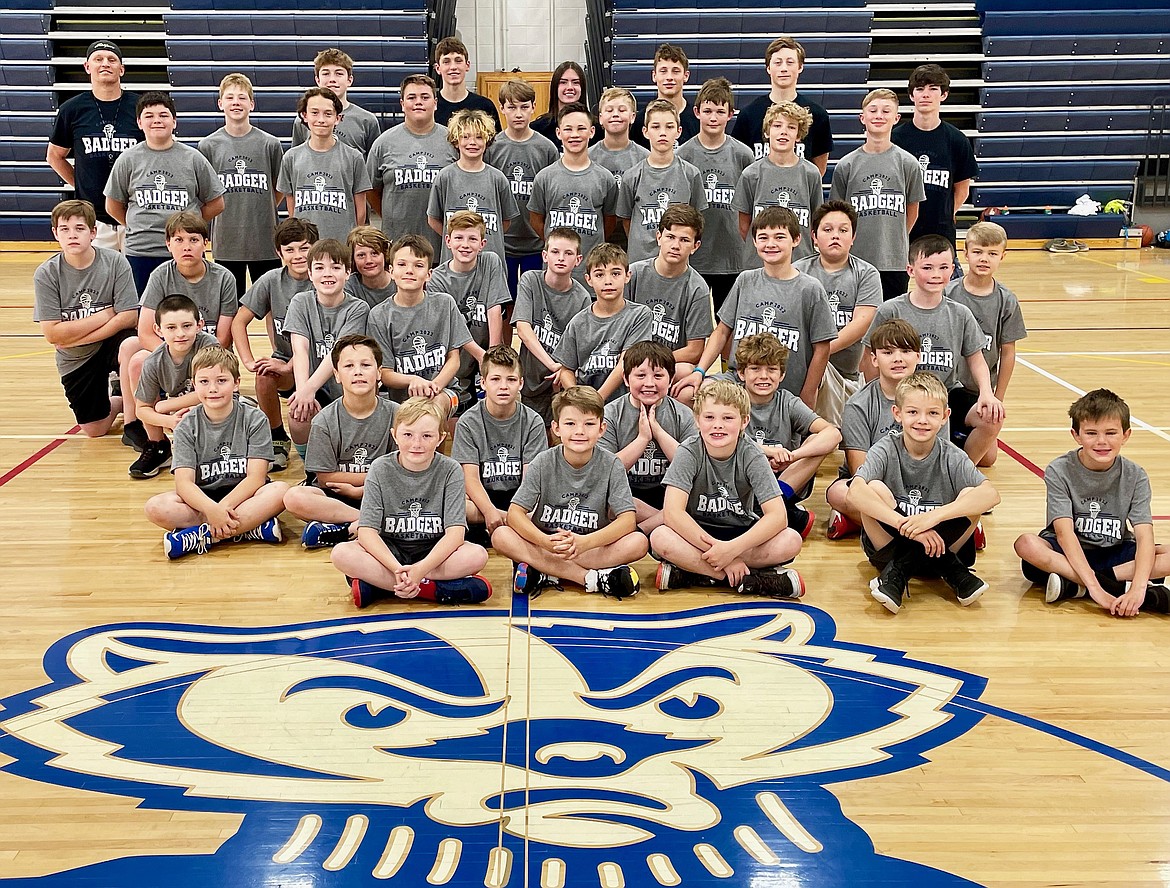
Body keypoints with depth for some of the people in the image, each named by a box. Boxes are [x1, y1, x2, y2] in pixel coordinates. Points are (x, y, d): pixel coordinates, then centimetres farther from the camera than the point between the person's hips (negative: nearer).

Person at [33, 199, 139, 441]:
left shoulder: (115, 262, -15)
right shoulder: (46, 274, -13)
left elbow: (129, 317, -18)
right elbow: (53, 334, -16)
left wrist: (75, 337, -18)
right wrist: (105, 315, -17)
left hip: (112, 342, -2)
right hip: (75, 360, 2)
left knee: (131, 345, -37)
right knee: (94, 430, 2)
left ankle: (131, 424, -20)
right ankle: (116, 400, 38)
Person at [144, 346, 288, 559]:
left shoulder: (254, 419, -4)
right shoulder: (187, 427, -1)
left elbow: (256, 477, -12)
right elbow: (184, 481, -13)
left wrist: (223, 508, -28)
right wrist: (212, 510, -33)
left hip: (243, 495, -1)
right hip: (202, 499, 1)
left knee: (280, 491, -32)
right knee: (155, 507, -26)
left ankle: (202, 535, -31)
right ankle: (250, 528, -28)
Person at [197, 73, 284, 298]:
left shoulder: (269, 144, 2)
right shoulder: (208, 145, 3)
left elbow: (280, 190, 11)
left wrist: (260, 210, 5)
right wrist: (227, 211, 4)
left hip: (264, 240, 0)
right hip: (225, 240, 0)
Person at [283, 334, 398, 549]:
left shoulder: (395, 414, -4)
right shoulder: (325, 421, -6)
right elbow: (325, 477, -5)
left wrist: (356, 490, -13)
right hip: (333, 496, 0)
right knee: (294, 498, -31)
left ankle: (340, 531, -27)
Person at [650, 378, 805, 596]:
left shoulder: (751, 456, -12)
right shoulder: (689, 453, -15)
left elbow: (778, 516, -19)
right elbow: (672, 512, -24)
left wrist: (732, 548, -32)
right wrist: (721, 555, -30)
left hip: (741, 535, 2)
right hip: (697, 535, -2)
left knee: (791, 540, -26)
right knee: (660, 538, -33)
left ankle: (687, 572, -23)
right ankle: (748, 580, -26)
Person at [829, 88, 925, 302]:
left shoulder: (907, 163, 2)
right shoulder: (846, 165, 2)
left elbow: (912, 212, 11)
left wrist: (895, 241, 12)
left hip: (895, 262, 0)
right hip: (855, 260, 0)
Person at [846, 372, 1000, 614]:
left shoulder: (952, 457, -7)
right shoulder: (886, 451, -10)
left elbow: (991, 494, -26)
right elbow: (855, 492, -30)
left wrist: (934, 515, -39)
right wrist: (907, 525, -41)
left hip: (939, 544, 1)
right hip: (889, 546, -1)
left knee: (970, 495, -22)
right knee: (875, 489, -26)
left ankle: (899, 572, -20)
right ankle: (950, 572, -21)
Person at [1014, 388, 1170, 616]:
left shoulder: (1135, 476, -8)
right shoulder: (1059, 471, -14)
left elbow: (1144, 536, -18)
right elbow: (1065, 532, -24)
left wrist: (1138, 587, -37)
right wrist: (1094, 587, -36)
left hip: (1114, 553, 2)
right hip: (1067, 552, -2)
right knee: (1027, 544, -34)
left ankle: (1073, 585, -27)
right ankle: (1119, 587, -31)